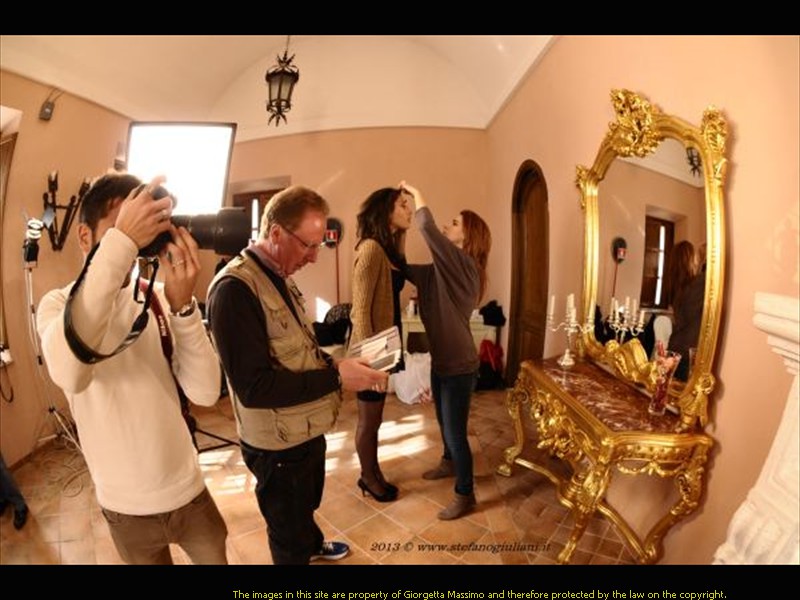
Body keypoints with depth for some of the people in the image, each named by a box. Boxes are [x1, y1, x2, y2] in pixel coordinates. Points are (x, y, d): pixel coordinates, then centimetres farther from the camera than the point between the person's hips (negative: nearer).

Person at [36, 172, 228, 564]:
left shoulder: (159, 297, -7)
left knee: (216, 559, 20)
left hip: (188, 488, 2)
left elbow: (206, 393, -17)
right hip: (126, 506, -1)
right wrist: (121, 243, -39)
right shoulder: (57, 304, -11)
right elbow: (68, 374, -36)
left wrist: (182, 305, -29)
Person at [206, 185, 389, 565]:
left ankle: (313, 545, 61)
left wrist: (340, 364, -5)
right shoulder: (234, 287, -28)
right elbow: (254, 387, -31)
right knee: (289, 535, 19)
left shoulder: (280, 278, 3)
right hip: (279, 445, -9)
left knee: (307, 504, 35)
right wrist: (336, 377, -29)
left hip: (307, 430, 9)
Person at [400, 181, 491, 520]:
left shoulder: (465, 267, -21)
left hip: (459, 366, -9)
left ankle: (465, 495, 21)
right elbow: (404, 268, 8)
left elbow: (427, 227, -29)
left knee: (456, 431, 3)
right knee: (444, 422, 26)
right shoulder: (439, 271, 5)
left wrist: (415, 193, -14)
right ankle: (449, 463, 50)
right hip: (440, 362, 9)